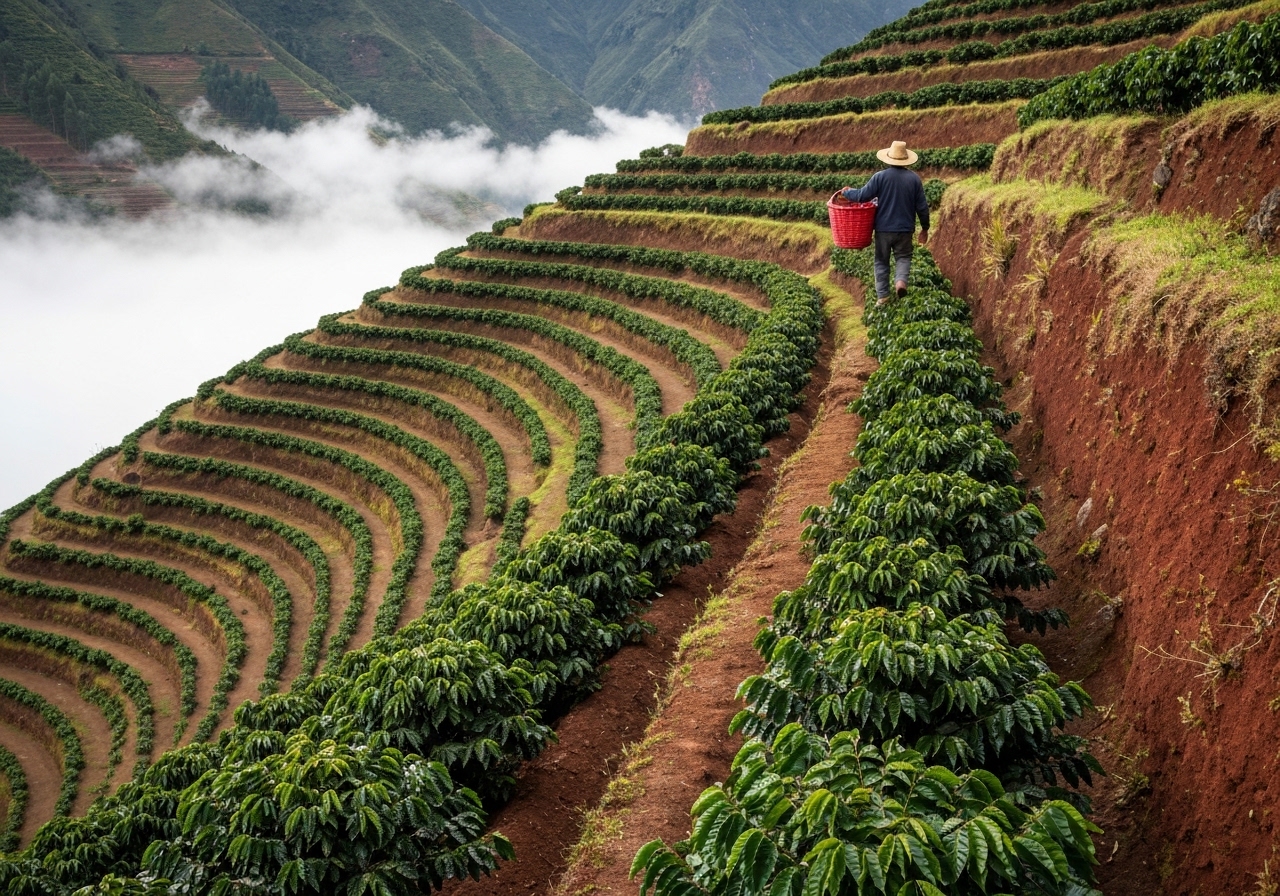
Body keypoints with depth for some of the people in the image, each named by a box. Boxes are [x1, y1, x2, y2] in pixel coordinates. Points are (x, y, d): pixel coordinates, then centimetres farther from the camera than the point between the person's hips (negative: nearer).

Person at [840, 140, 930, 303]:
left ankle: (882, 296, 11)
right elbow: (922, 206, -1)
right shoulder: (914, 178, -4)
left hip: (883, 228, -1)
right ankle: (901, 280, -12)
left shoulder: (880, 177, -11)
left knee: (882, 261, 12)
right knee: (903, 257, 16)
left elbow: (862, 196, -9)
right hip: (905, 228, 1)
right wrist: (925, 228, 12)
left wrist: (847, 192, 11)